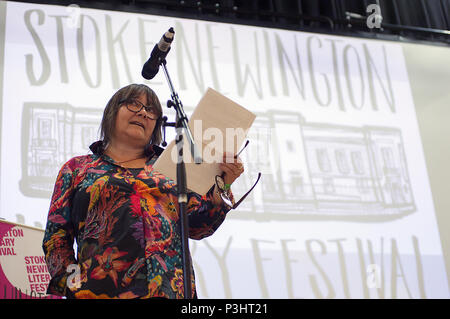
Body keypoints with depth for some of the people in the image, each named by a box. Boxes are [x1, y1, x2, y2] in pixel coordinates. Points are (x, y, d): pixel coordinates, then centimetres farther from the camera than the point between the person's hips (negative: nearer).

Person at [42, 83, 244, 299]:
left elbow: (198, 226, 10)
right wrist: (72, 281, -5)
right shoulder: (77, 169, 14)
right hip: (101, 289, -1)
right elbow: (56, 236, 9)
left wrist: (222, 186, -4)